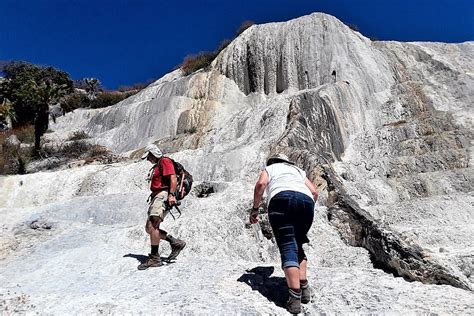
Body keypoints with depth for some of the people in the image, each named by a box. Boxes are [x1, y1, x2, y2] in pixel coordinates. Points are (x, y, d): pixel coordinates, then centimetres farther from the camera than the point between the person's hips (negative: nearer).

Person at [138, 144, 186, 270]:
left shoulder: (165, 161, -2)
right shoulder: (157, 166, 28)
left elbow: (173, 178, -16)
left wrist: (171, 195, -26)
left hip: (163, 196, -11)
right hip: (156, 197, 11)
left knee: (152, 226, -18)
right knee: (149, 228, 4)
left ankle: (154, 258, -13)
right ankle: (175, 243, 8)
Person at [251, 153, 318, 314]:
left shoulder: (269, 168, 30)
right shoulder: (298, 170, 39)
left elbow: (261, 184, 7)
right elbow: (314, 192, 24)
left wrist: (255, 208, 12)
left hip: (282, 199, -3)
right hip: (306, 200, 4)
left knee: (288, 248, -8)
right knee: (297, 245, 19)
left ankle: (295, 298, -18)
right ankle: (304, 288, 7)